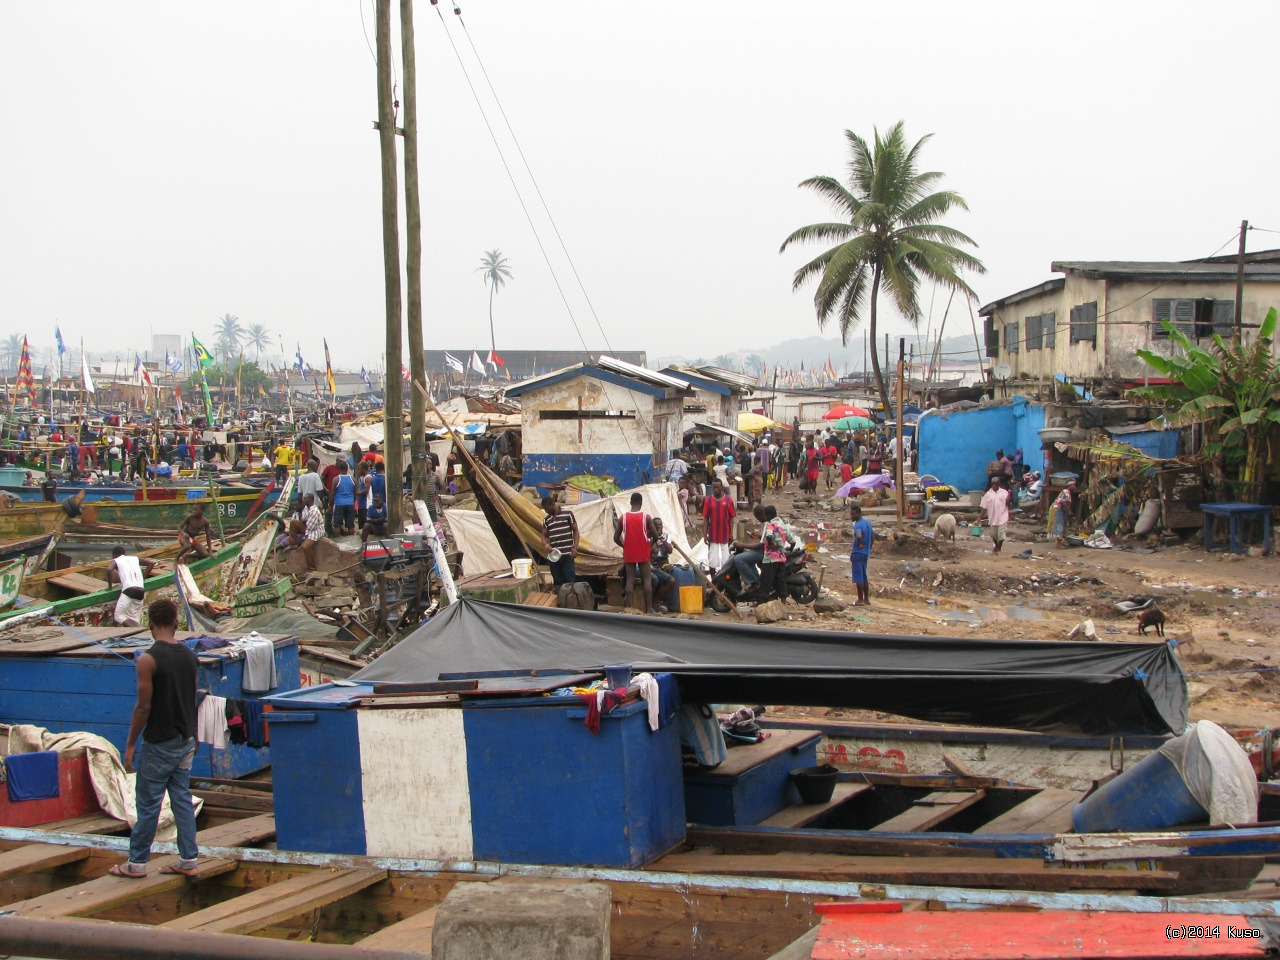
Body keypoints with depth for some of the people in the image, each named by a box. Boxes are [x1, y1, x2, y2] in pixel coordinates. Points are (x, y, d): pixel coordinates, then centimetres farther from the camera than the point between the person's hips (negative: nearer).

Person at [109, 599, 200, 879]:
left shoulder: (149, 659, -16)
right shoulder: (190, 657, 4)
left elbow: (144, 706, -16)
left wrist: (130, 744, -7)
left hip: (159, 743, -6)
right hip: (186, 741, 6)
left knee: (148, 804, 2)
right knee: (182, 800, 11)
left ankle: (136, 863, 11)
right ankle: (188, 861, 12)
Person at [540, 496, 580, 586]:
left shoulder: (567, 514, 1)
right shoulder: (546, 520, 14)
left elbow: (575, 531, 2)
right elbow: (544, 535, 14)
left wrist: (575, 547, -9)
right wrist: (546, 545, -9)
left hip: (567, 554, -5)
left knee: (570, 580, -9)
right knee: (557, 582, 7)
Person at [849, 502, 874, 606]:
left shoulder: (858, 525, -19)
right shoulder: (867, 522, 9)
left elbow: (859, 536, -38)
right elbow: (873, 535, 19)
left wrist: (858, 545, -19)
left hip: (858, 553, -9)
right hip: (866, 553, 9)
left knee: (858, 577, -3)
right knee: (864, 576, 15)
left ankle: (860, 600, 0)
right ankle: (866, 599, 18)